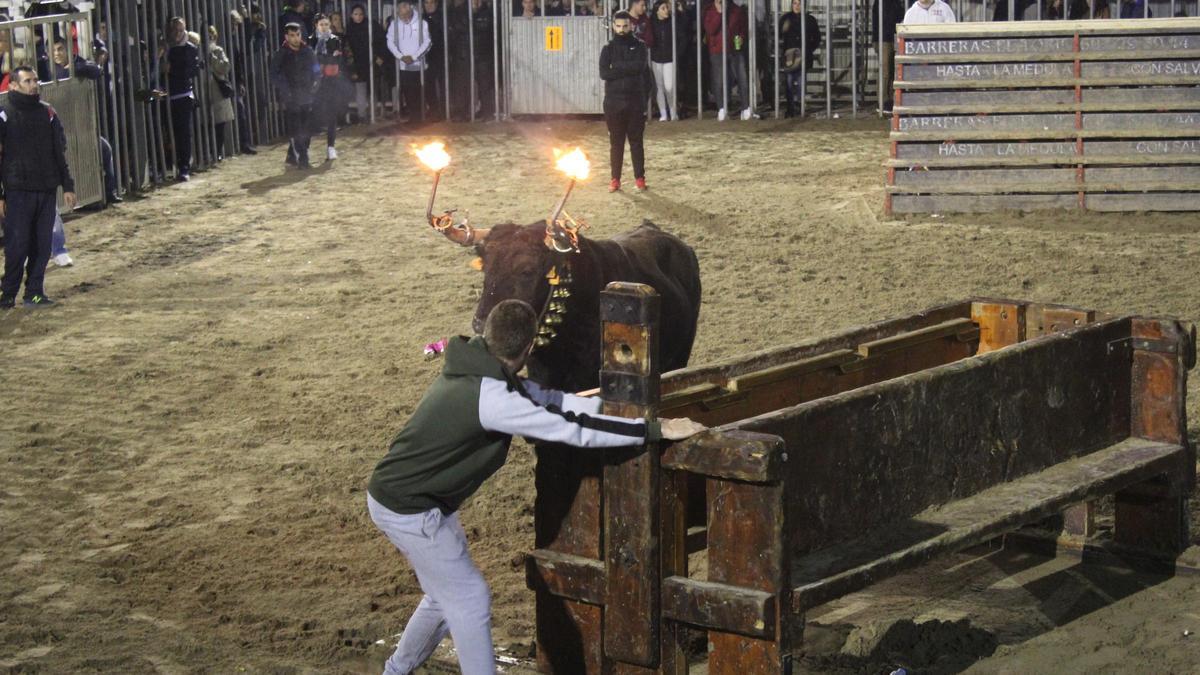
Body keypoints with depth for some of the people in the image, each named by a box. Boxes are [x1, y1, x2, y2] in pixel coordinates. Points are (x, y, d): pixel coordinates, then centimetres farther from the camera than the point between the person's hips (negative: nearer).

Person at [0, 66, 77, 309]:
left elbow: (60, 152, 15)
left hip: (47, 190, 4)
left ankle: (35, 292, 12)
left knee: (42, 245, 4)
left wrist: (67, 186, 10)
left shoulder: (47, 113, 9)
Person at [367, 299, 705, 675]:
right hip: (409, 511, -10)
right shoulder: (491, 398, -28)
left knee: (447, 596, 21)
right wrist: (657, 430, -23)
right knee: (470, 600, -3)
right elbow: (573, 430, -27)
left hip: (392, 496, 10)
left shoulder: (475, 371, 1)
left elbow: (540, 398, 8)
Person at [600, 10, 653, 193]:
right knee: (616, 142, 4)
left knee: (636, 141, 3)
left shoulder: (639, 46, 5)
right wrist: (627, 70, -14)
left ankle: (640, 178, 8)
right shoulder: (608, 49, 7)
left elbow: (640, 67, -13)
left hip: (635, 102, -1)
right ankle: (615, 179, 9)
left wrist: (616, 67, -10)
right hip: (613, 102, 1)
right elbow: (604, 73, -8)